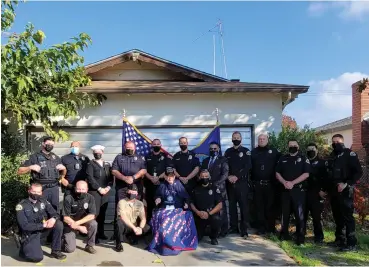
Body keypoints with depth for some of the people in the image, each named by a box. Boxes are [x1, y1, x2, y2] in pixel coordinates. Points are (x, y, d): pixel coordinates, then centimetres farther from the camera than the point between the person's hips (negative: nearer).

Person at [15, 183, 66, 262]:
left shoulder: (43, 201, 0)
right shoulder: (21, 206, -14)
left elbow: (54, 214, -1)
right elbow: (24, 226, -20)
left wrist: (53, 218, -26)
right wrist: (43, 225, -24)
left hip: (42, 230, 5)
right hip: (30, 234, -5)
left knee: (59, 224, -20)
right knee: (38, 257, -22)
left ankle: (56, 251, -5)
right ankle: (25, 249, 12)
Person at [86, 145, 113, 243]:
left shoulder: (107, 164, 16)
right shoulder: (91, 164, 2)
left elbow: (111, 177, 11)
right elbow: (90, 178, -8)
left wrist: (108, 187, -5)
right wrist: (99, 189, -13)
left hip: (105, 192, 4)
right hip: (94, 192, -4)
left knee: (102, 213, 7)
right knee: (95, 213, -8)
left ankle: (101, 232, 17)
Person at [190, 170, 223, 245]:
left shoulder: (214, 188, 0)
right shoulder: (196, 189, 8)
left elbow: (220, 205, -6)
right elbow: (191, 204, 7)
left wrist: (209, 213, -17)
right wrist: (198, 212, -12)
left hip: (212, 214, -2)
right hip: (199, 217, 2)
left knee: (217, 220, -36)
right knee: (196, 238, -10)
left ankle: (213, 237, -5)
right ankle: (203, 231, 28)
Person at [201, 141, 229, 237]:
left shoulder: (223, 160, 5)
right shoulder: (205, 161, 19)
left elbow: (225, 174, -6)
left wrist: (215, 184, -15)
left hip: (219, 188, -3)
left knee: (221, 209, -1)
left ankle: (223, 230, 8)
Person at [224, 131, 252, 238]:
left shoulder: (246, 151, 2)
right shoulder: (228, 152, 13)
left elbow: (247, 167, -8)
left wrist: (237, 177, -15)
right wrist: (229, 176, -10)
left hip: (242, 182, -3)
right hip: (230, 183, 4)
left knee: (243, 206, -3)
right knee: (232, 205, 8)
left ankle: (244, 229, 1)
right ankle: (234, 227, 18)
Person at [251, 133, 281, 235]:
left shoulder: (274, 151, 3)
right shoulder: (253, 152, 8)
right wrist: (251, 180, 1)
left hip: (270, 184, -1)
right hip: (257, 184, 2)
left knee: (270, 206, 5)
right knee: (259, 207, 6)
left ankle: (271, 228, 14)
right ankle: (261, 228, 13)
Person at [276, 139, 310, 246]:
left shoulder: (303, 159, 2)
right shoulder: (283, 159, 12)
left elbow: (306, 174, -8)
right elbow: (277, 173, 9)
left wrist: (292, 183, -15)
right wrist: (284, 182, -10)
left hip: (299, 190, -3)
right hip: (285, 189, 3)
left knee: (299, 214, -2)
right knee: (285, 213, 9)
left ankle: (300, 237, 3)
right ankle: (284, 234, 21)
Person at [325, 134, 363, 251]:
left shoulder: (349, 154, -5)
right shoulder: (332, 156, 17)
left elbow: (359, 172, -12)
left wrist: (346, 184, -19)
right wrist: (326, 188, 13)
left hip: (345, 191, -7)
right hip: (334, 191, 7)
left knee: (347, 216, -7)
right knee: (337, 216, 12)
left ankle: (351, 243, -3)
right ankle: (339, 239, 22)